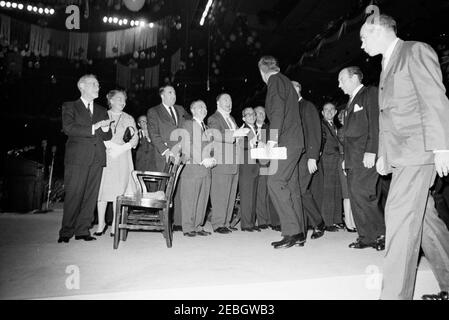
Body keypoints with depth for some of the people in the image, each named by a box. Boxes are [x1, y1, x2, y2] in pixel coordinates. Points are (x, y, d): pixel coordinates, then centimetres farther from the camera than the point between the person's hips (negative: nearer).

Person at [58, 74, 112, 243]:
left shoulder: (102, 111, 23)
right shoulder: (70, 107, 9)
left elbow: (107, 136, 18)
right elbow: (68, 128, -8)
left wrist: (105, 128, -4)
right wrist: (93, 128, -11)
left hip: (97, 158, 4)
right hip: (77, 157, -4)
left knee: (91, 196, 2)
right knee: (73, 195, -5)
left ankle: (82, 230, 10)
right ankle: (66, 231, 5)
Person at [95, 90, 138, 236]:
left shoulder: (129, 119, 16)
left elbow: (135, 139, 8)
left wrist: (120, 149, -7)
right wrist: (107, 145, -8)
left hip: (122, 158, 0)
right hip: (104, 157, 0)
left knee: (118, 190, -5)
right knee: (102, 189, -4)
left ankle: (115, 225, 0)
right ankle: (101, 223, 6)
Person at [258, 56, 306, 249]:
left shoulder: (275, 80, -1)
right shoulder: (285, 81, 27)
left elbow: (277, 111, -17)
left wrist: (273, 138, -22)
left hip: (286, 142, -10)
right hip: (293, 142, 10)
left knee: (275, 183, -15)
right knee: (290, 186, 8)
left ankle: (292, 232, -14)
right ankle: (299, 234, 11)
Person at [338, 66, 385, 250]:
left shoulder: (371, 93, 0)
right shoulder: (351, 101, 25)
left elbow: (376, 123, -12)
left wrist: (371, 151, -20)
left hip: (366, 156, -8)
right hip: (353, 158, 8)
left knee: (361, 194, -14)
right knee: (355, 197, 4)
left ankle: (382, 234, 1)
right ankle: (366, 237, 10)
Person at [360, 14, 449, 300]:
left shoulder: (416, 51, -1)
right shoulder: (387, 65, 23)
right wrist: (383, 154, 18)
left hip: (417, 149, -8)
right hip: (399, 154, 8)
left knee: (399, 215, -14)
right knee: (424, 217, 11)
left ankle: (395, 293, -8)